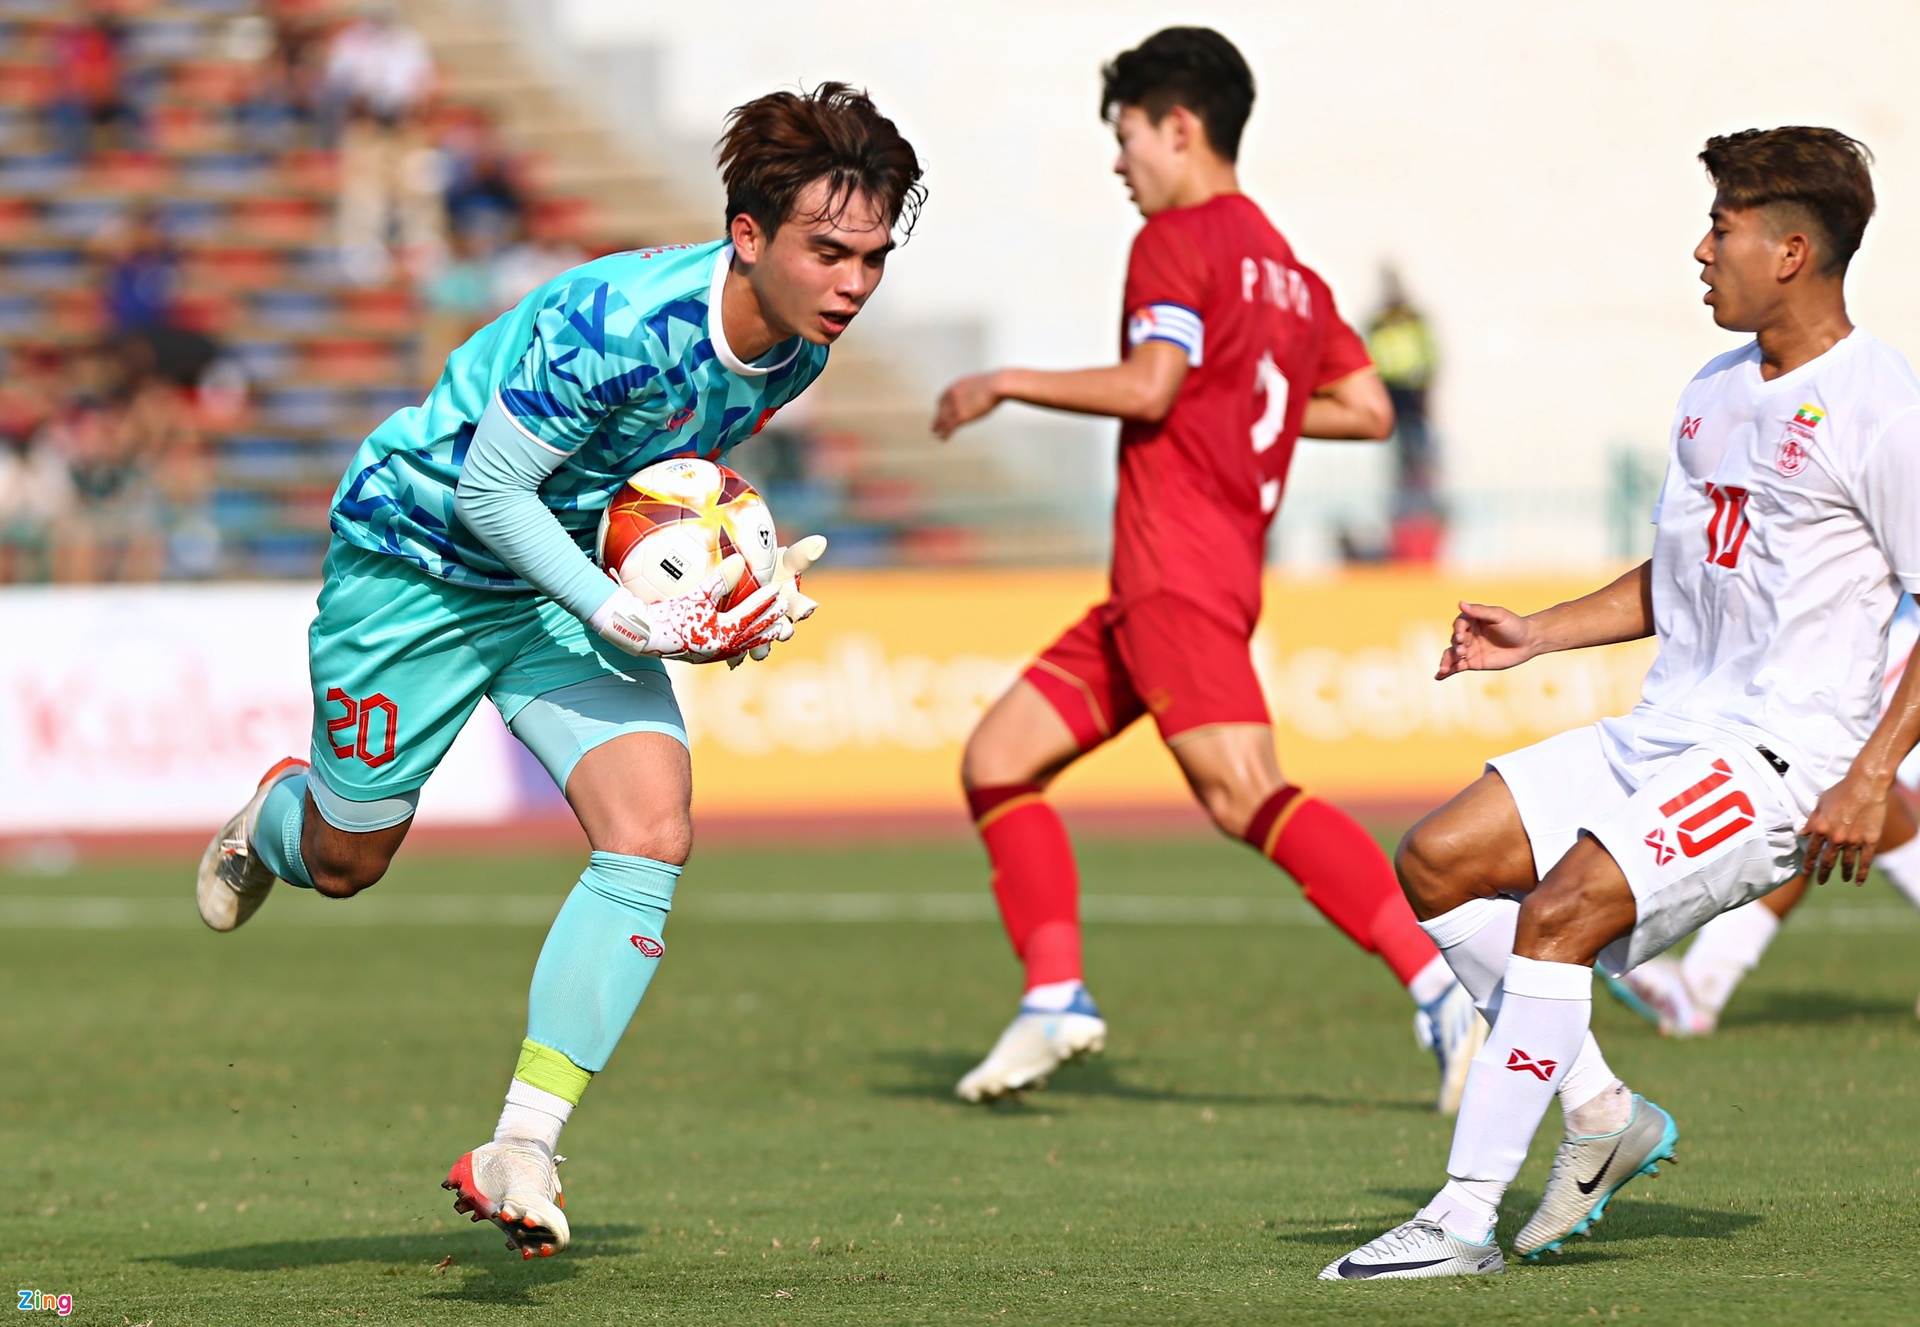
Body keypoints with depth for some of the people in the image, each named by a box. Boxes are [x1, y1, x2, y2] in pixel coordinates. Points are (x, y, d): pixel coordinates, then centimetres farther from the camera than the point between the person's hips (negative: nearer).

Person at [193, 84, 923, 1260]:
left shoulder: (797, 347, -10)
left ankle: (520, 1153, -14)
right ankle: (273, 822, 50)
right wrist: (623, 618, -32)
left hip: (574, 571, 6)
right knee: (345, 863, 10)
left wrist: (746, 584, -4)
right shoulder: (618, 321, -35)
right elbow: (489, 489, -26)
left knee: (651, 836, -16)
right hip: (416, 551, -6)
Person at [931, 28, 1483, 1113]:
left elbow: (1149, 384, -19)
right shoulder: (1286, 269, 20)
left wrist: (1006, 385, -8)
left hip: (1180, 576, -10)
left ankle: (1441, 987, -29)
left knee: (1246, 795, -21)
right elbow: (1370, 410, 18)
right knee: (1000, 759, 11)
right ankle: (1057, 1001, 5)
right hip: (1157, 586, 10)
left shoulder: (1180, 240, -6)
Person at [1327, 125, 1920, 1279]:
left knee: (1562, 911, -25)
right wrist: (1541, 635, 14)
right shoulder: (1717, 392, 14)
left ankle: (1465, 1218, -21)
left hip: (1781, 754, -9)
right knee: (1437, 861, 1)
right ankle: (1604, 1114, 9)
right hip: (1664, 731, 9)